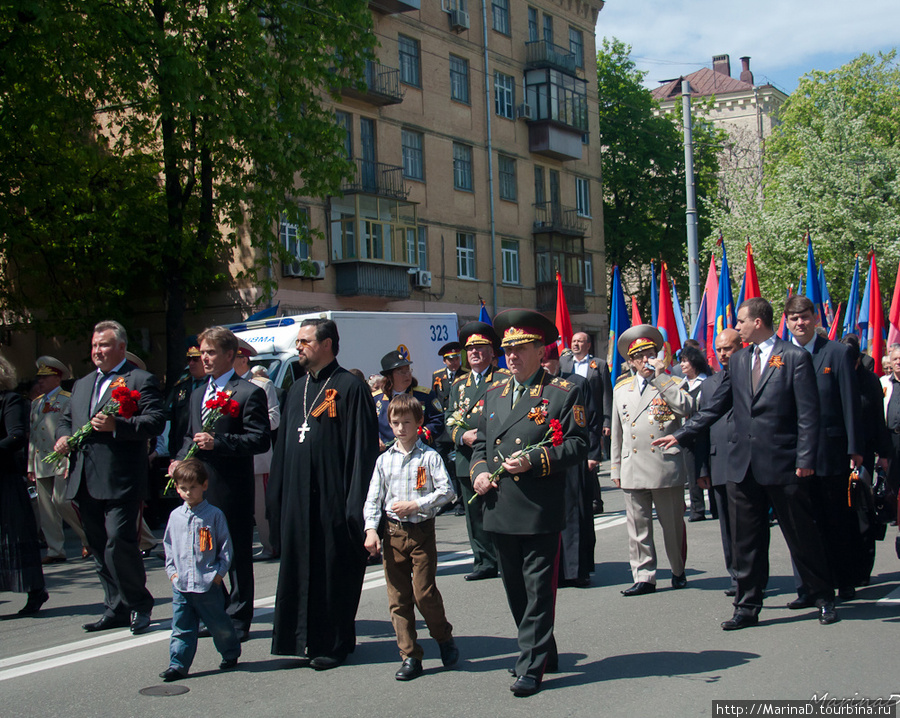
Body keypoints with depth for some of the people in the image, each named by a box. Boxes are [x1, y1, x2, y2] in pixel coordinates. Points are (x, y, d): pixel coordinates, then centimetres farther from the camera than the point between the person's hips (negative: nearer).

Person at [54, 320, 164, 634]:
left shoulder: (141, 380, -1)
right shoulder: (82, 384, 23)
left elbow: (156, 420, -13)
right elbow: (66, 417, 29)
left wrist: (115, 425, -24)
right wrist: (63, 436, 6)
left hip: (121, 481, -8)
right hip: (86, 483, 8)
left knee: (119, 545, -12)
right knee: (99, 549, 11)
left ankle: (139, 605, 7)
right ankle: (116, 610, 21)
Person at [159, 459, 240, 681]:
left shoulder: (214, 515, -4)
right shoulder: (175, 516, 8)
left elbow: (225, 546, -1)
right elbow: (168, 544, 16)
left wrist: (219, 572, -7)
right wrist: (171, 570, 6)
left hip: (208, 585, -3)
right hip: (181, 585, 3)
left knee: (219, 625, 8)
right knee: (181, 627, 4)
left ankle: (231, 653, 29)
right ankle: (178, 665, 9)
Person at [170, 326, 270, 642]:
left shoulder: (249, 393, -7)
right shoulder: (198, 395, 19)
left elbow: (260, 439, -14)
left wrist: (218, 442, -23)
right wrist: (180, 459, 6)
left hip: (232, 489, -8)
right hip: (199, 488, 8)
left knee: (237, 557, 2)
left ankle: (237, 621, 12)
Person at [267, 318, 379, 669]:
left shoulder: (350, 387, -7)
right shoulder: (297, 388, 16)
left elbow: (362, 447, -11)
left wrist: (355, 501, -16)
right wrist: (276, 495, 13)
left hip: (332, 496, -7)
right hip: (297, 496, 7)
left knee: (334, 570, 2)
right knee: (297, 568, 10)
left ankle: (332, 643, 12)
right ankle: (302, 638, 21)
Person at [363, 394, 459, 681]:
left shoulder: (429, 457, -3)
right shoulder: (384, 460, 8)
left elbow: (446, 491, -8)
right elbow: (373, 498, 7)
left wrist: (416, 505, -14)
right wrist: (371, 529, -5)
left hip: (422, 531, -4)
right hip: (392, 533, 4)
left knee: (424, 591, -8)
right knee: (398, 596, 4)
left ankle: (445, 638, 18)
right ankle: (410, 656, 12)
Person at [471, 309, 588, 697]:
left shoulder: (564, 393, -3)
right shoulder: (494, 392, 15)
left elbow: (578, 445, -7)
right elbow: (481, 441, 21)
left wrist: (534, 462, -18)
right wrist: (478, 470, 1)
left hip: (540, 513, -6)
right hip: (500, 510, 6)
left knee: (538, 590, -2)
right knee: (515, 590, 15)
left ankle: (531, 667, 4)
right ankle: (543, 651, 31)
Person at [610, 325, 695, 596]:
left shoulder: (672, 384, 4)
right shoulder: (621, 388, 16)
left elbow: (688, 408, -17)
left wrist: (661, 377, -14)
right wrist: (615, 467, 17)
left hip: (666, 468, -3)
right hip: (633, 469, 3)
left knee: (672, 524, 6)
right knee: (638, 527, 2)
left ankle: (679, 571, 23)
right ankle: (644, 577, 8)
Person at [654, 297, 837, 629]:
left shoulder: (795, 358, -5)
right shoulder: (738, 360, 12)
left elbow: (808, 413, -9)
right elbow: (715, 407, 16)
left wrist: (805, 459, -15)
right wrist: (680, 435, 12)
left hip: (783, 465, -5)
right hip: (744, 466, 5)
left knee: (802, 537, 5)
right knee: (745, 541, 8)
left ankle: (824, 598, 23)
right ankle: (748, 607, 17)